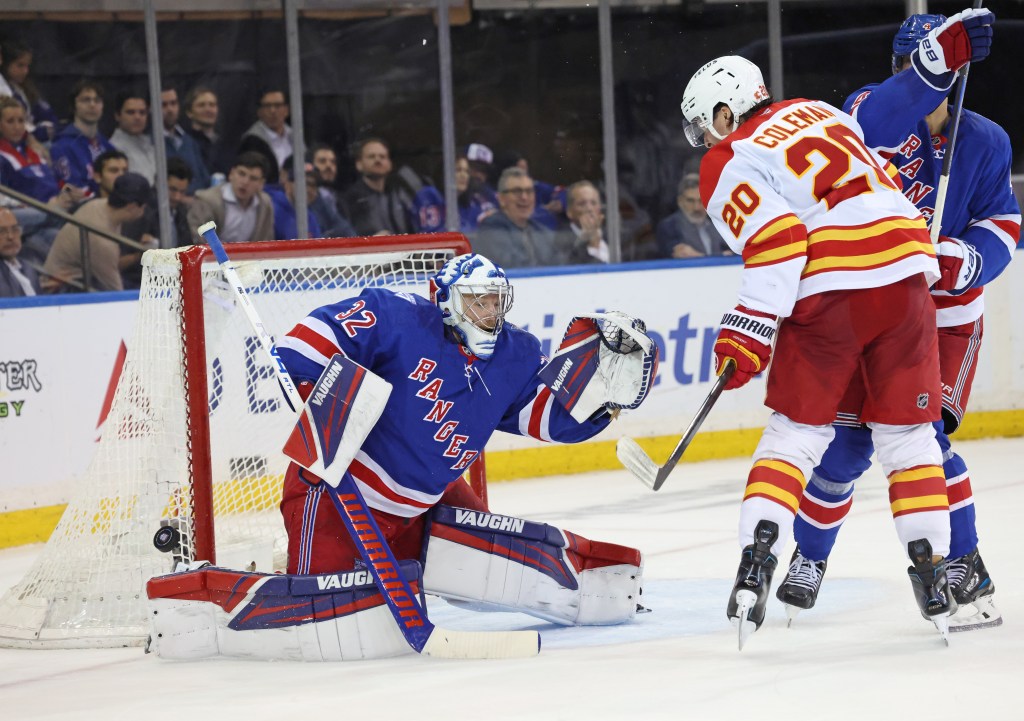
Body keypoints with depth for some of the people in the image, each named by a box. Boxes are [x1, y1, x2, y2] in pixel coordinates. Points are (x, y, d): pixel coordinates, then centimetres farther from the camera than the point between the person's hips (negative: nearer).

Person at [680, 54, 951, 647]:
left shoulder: (728, 164, 2)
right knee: (907, 434, 14)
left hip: (828, 295, -4)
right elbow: (886, 181, 26)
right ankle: (932, 572, 11)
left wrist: (748, 332, -10)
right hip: (906, 275, 5)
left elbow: (776, 240, -12)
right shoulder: (818, 112, 22)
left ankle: (756, 563, -5)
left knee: (796, 435, 8)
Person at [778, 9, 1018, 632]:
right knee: (847, 440, 0)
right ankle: (809, 559, 23)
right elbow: (874, 125, -34)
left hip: (945, 316, 0)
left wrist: (967, 258, -18)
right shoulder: (874, 111, -9)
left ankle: (966, 571, -5)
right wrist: (936, 62, -48)